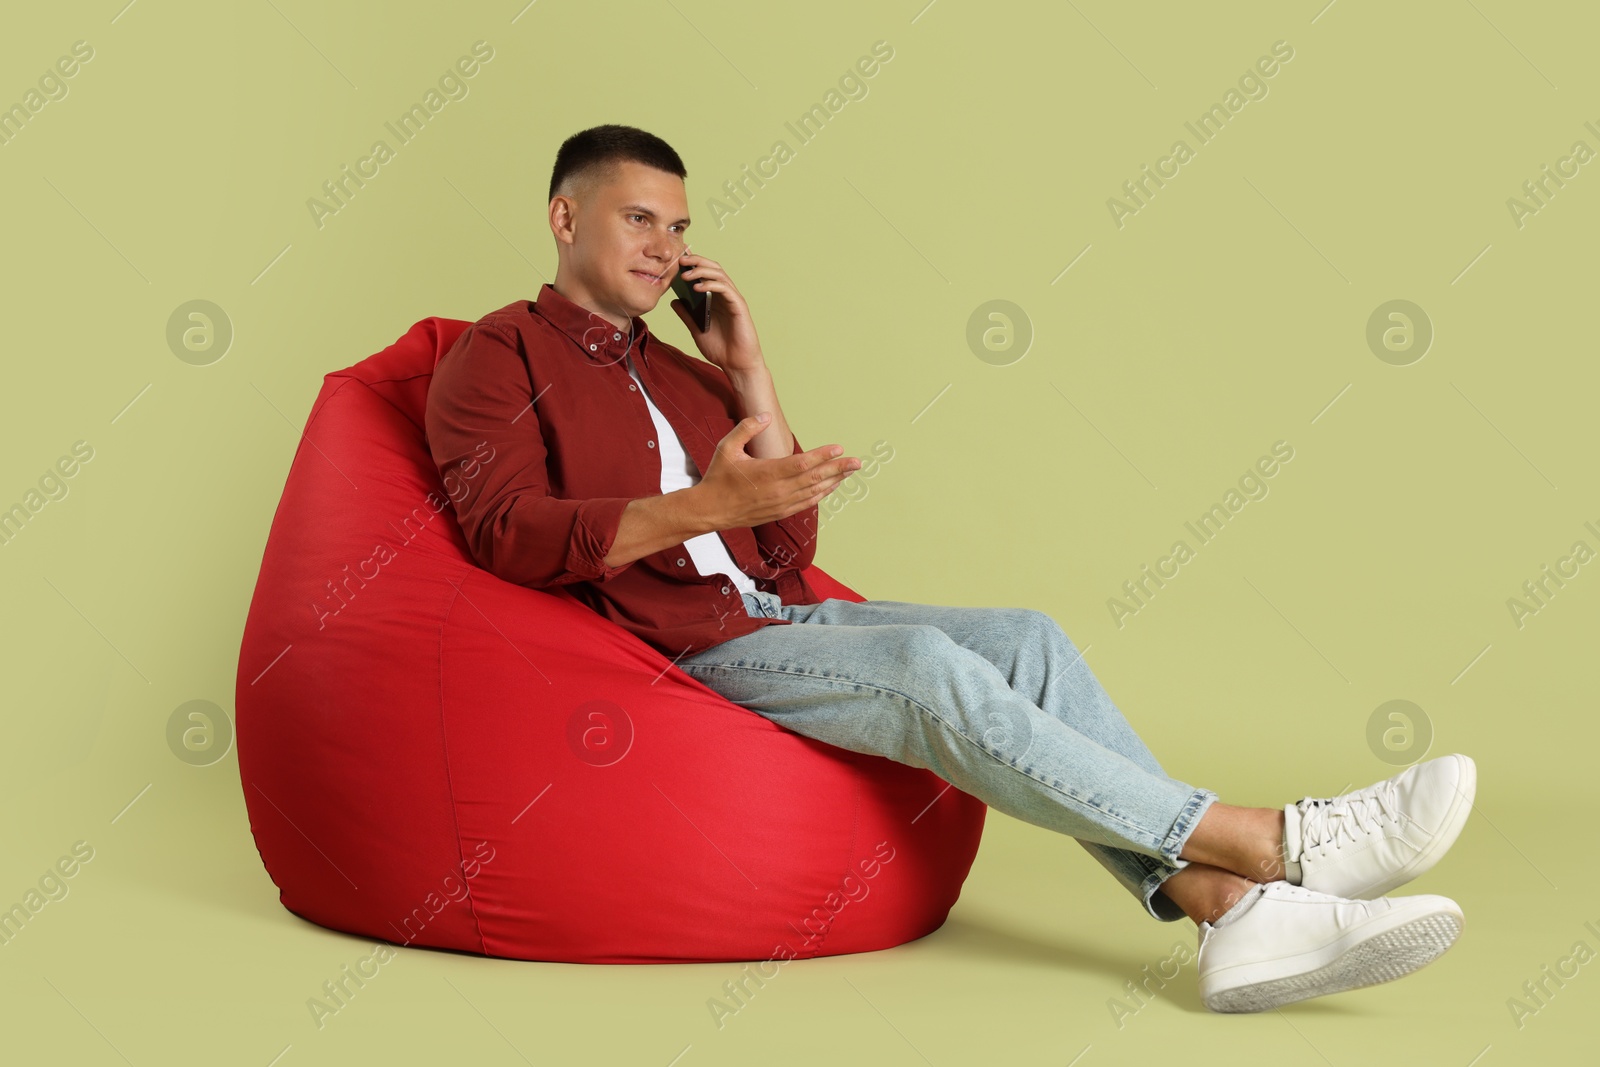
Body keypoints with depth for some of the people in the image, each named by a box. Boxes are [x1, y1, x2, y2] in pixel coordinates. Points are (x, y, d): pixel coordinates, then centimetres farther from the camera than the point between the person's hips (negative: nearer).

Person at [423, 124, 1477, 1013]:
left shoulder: (679, 373, 23)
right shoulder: (499, 355, 5)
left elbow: (790, 548, 14)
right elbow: (508, 532, -13)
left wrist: (749, 373, 8)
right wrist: (704, 508, -25)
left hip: (780, 615, 7)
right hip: (677, 646, -7)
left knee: (1025, 639, -16)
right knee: (927, 664, -29)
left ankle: (1227, 903, -28)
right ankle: (1273, 840, -27)